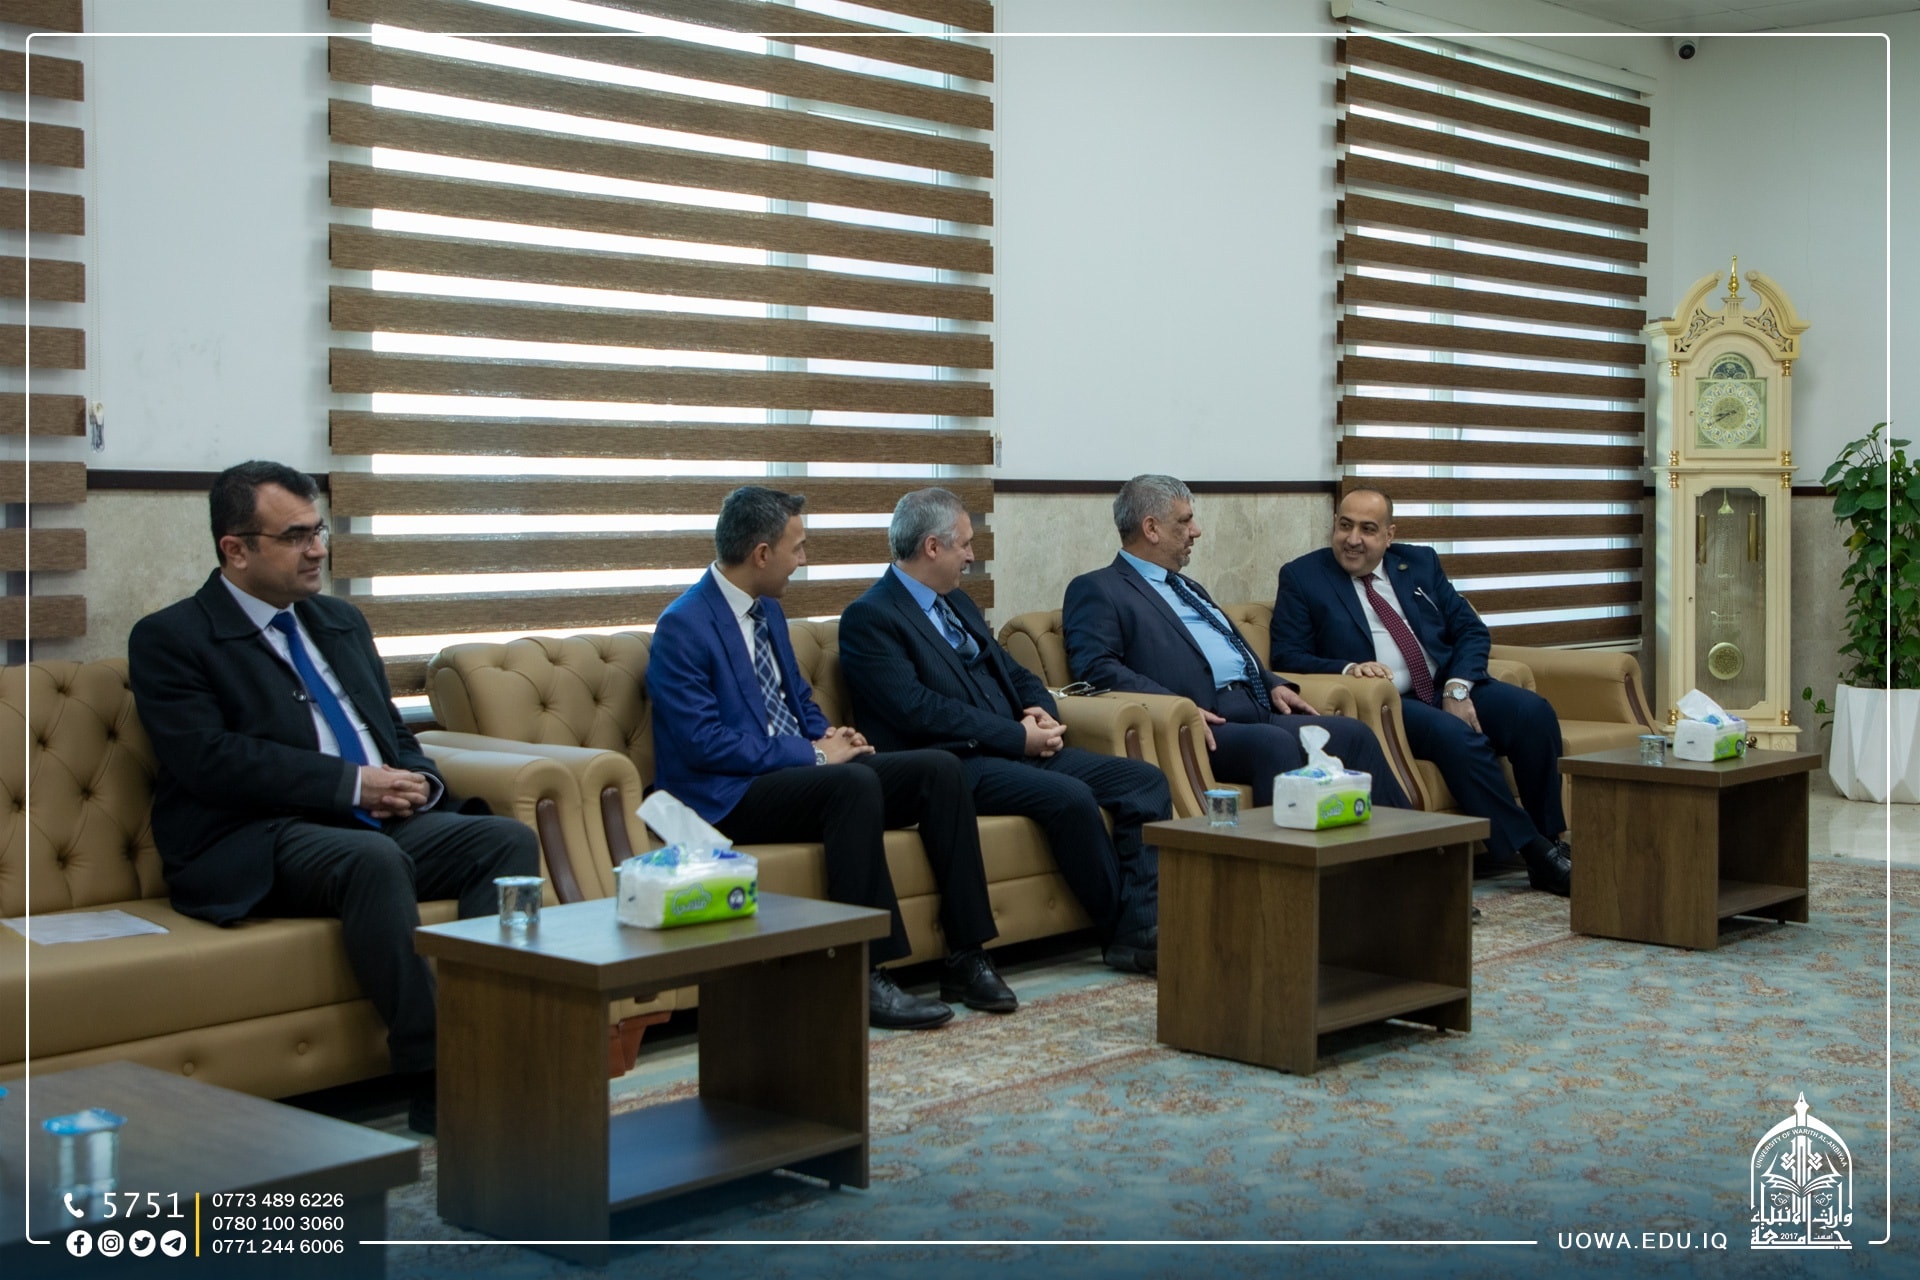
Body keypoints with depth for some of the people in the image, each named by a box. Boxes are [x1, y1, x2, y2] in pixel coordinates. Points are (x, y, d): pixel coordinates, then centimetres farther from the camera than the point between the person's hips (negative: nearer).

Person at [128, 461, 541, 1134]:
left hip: (382, 823, 7)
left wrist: (416, 782, 0)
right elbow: (209, 759, -12)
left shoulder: (341, 621, 23)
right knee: (375, 860, -37)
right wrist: (353, 784, -16)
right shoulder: (169, 639, 2)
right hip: (261, 845, -7)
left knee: (509, 839, -19)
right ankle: (434, 1077, -33)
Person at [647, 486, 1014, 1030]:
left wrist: (827, 735, 4)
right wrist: (813, 753, -18)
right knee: (855, 783, -36)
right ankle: (862, 978, -31)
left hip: (796, 769, 9)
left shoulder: (768, 610, 16)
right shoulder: (684, 627, -13)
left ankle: (965, 959, -9)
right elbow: (703, 742, -20)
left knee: (939, 768, -9)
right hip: (729, 797, -9)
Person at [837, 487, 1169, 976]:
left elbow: (1013, 673, 24)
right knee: (1070, 797, -31)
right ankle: (1126, 933, -13)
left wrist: (1043, 712, 0)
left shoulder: (957, 603, 21)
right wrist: (1018, 736, -17)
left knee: (1145, 780, -8)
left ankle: (1143, 923, -16)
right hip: (953, 765, -9)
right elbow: (917, 708, -18)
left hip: (1021, 749, 9)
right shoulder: (869, 618, -7)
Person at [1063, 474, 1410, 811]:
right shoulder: (1097, 590, 3)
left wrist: (1274, 684, 12)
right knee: (1275, 744, -34)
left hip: (1258, 712, 9)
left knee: (1354, 734, -9)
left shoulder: (1186, 587, 30)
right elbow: (1095, 667, -11)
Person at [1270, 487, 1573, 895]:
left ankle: (1551, 838, -12)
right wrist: (1348, 668, -20)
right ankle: (1534, 854, -24)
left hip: (1451, 688, 5)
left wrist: (1458, 688, -7)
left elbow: (1472, 630, 12)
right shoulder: (1301, 577, 7)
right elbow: (1287, 656, -1)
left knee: (1532, 712, -22)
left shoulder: (1420, 562, 17)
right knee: (1458, 737, -33)